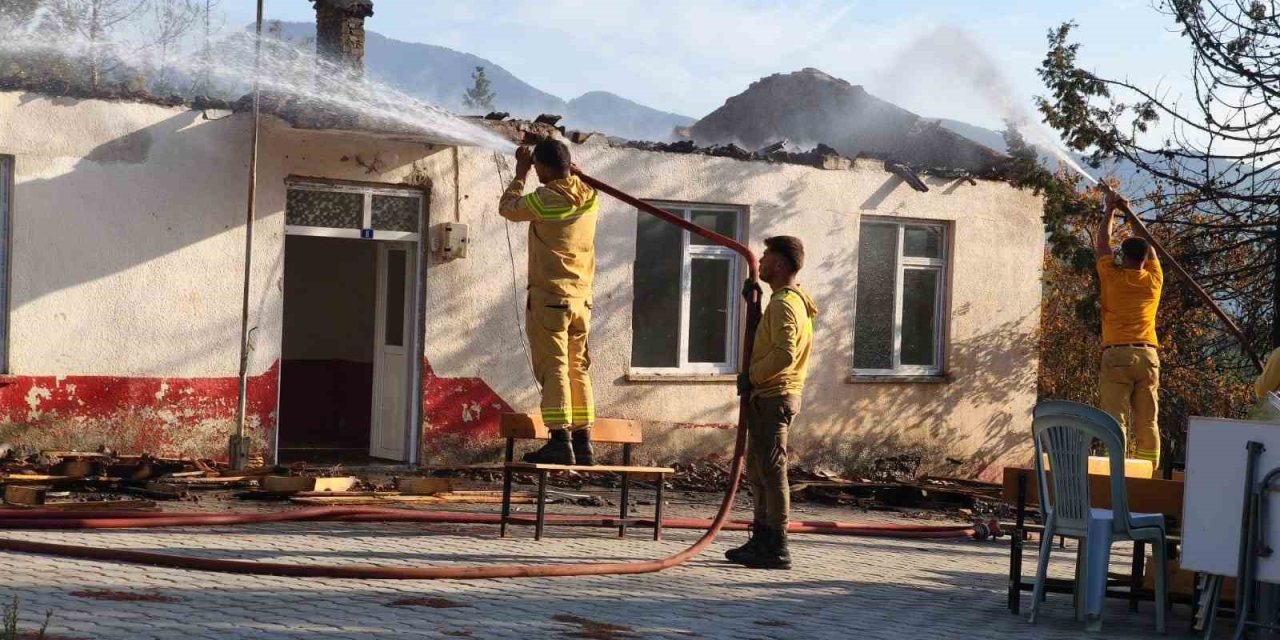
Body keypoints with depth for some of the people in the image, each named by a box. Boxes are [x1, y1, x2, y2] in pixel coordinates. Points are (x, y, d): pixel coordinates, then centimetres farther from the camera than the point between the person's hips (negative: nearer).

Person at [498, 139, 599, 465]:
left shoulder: (546, 198, -14)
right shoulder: (589, 197, 4)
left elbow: (508, 207, 3)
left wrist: (521, 172, 12)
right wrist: (568, 166, 20)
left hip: (549, 297, -6)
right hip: (582, 297, 6)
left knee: (553, 368, -7)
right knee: (577, 369, 10)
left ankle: (560, 442, -12)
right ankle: (583, 444, 10)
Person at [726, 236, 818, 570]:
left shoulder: (783, 304, -16)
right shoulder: (793, 301, 16)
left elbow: (784, 353, -28)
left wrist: (751, 376, -17)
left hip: (772, 397, -11)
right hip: (770, 396, 11)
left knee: (771, 471, -8)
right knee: (757, 469, 16)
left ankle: (777, 548, -6)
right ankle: (762, 540, 22)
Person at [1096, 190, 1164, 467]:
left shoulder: (1113, 278, 2)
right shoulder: (1154, 280, 9)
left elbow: (1101, 244, 17)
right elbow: (1150, 249, 27)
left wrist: (1110, 210, 28)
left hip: (1116, 355, -3)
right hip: (1147, 355, 3)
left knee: (1116, 421, -9)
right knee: (1147, 422, 1)